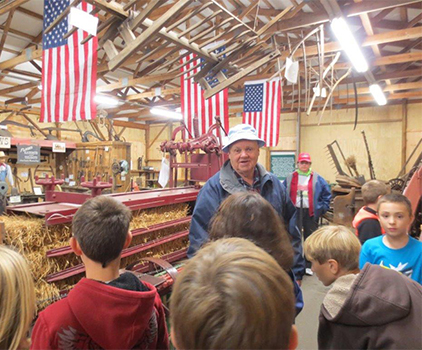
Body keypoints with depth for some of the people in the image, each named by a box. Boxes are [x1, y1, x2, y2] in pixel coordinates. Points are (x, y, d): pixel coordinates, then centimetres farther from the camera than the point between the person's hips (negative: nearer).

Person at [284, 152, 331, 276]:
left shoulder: (317, 179, 2)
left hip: (311, 213, 0)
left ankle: (308, 266, 20)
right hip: (295, 212, 1)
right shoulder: (290, 178, 5)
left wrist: (322, 208, 2)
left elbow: (327, 194, 8)